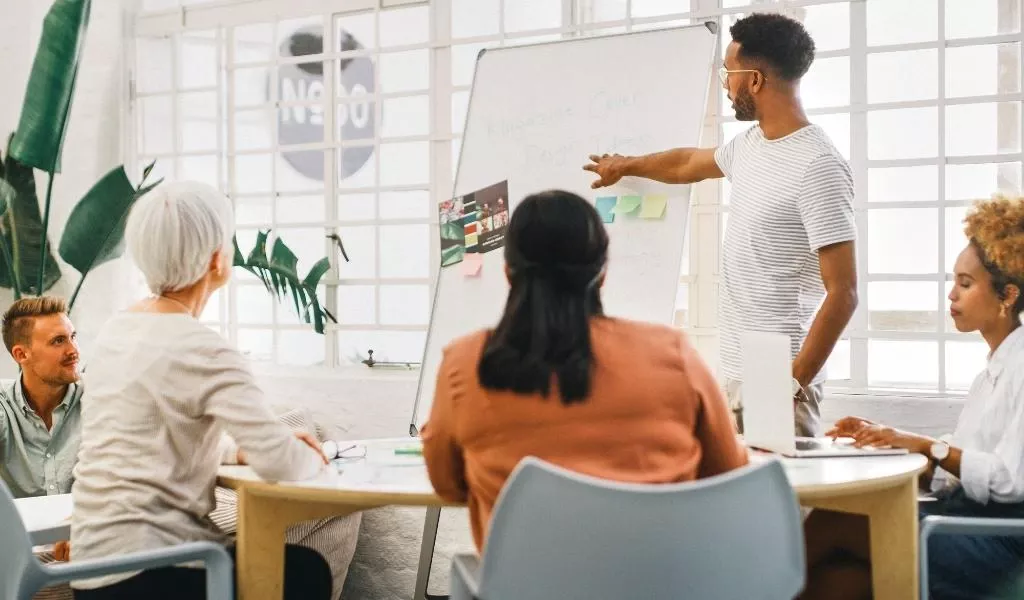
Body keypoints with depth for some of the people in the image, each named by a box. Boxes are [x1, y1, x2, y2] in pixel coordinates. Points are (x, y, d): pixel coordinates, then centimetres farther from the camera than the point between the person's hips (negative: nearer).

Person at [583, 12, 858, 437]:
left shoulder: (818, 167, -16)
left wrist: (793, 385, -19)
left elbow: (842, 294, -18)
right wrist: (624, 165, 49)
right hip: (731, 376, 8)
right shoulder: (750, 145, 11)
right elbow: (688, 164, 34)